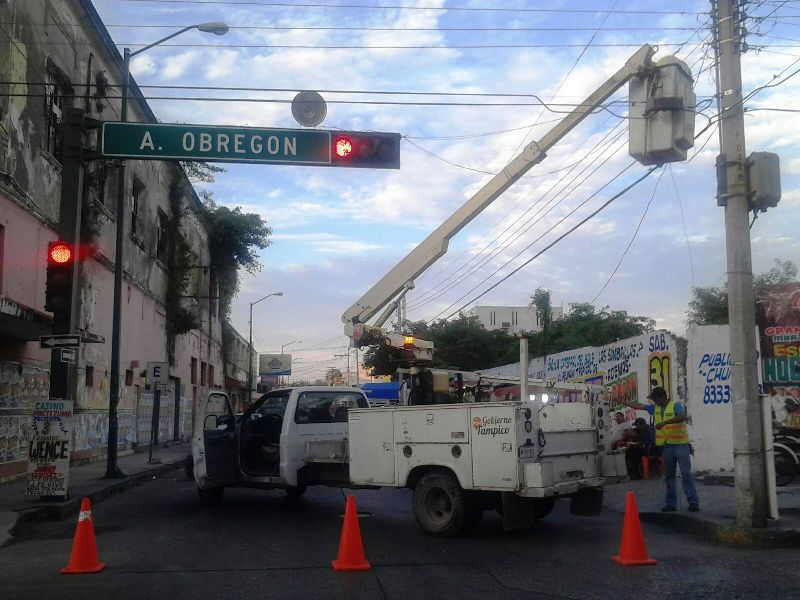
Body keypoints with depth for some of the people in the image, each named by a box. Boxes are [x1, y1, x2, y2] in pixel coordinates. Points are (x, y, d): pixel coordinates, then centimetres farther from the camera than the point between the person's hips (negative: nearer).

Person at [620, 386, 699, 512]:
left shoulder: (676, 405, -11)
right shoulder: (655, 408, 10)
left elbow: (682, 417, -29)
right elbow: (639, 406, 18)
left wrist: (665, 422, -34)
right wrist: (622, 402, 20)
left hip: (681, 444, -7)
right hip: (666, 445, 7)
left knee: (686, 473, -7)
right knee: (669, 475, 9)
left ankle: (693, 502, -3)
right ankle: (671, 503, 14)